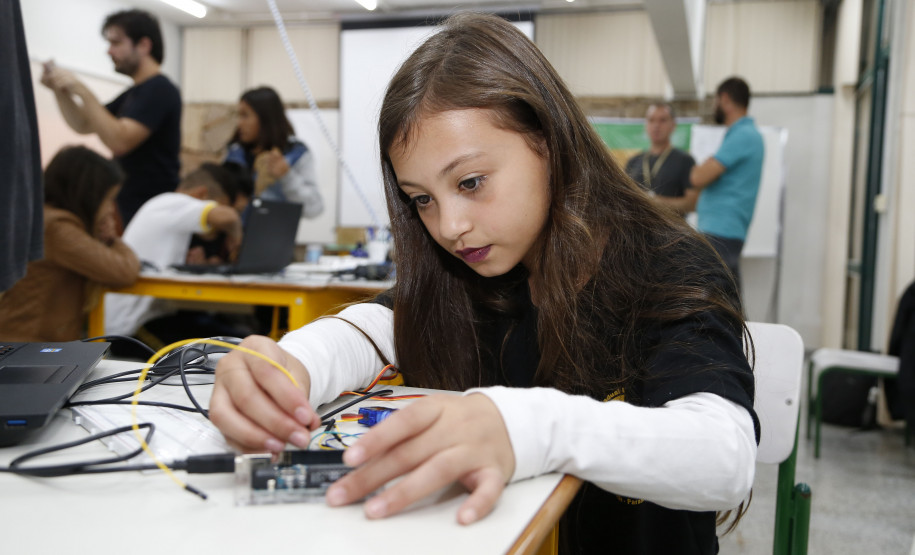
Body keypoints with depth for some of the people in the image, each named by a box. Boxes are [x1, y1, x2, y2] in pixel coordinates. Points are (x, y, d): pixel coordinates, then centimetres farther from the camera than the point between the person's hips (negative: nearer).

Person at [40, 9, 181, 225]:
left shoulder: (159, 89, -14)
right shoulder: (133, 93, 17)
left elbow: (119, 142, -26)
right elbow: (83, 125, 19)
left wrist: (81, 90, -23)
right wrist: (60, 90, 3)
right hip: (128, 207, 9)